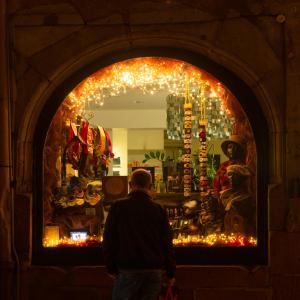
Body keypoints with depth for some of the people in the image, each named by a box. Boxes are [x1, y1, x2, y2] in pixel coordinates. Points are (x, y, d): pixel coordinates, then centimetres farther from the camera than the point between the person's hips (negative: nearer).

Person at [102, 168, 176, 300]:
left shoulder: (118, 207, -1)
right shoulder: (158, 209, 3)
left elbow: (109, 240, -1)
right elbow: (167, 242, 3)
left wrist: (111, 268, 6)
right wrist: (170, 272, 9)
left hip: (128, 269, -2)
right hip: (154, 270, 2)